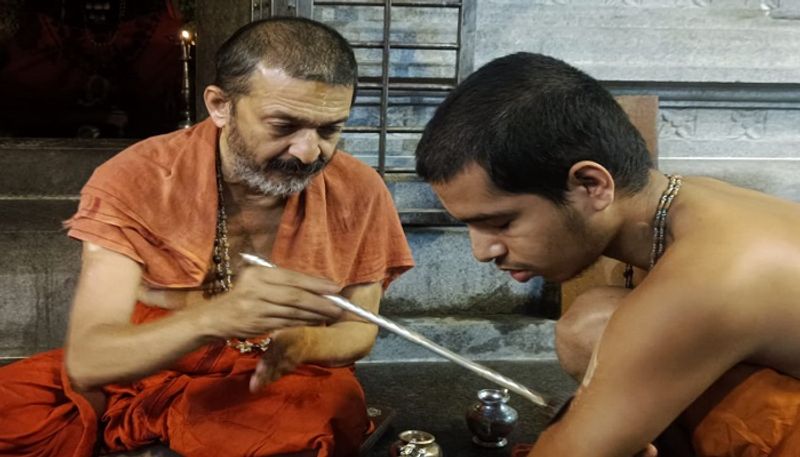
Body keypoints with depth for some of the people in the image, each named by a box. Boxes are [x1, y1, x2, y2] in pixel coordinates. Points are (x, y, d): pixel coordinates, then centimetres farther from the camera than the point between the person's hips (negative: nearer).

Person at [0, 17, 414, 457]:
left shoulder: (360, 193, -12)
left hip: (280, 382, 2)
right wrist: (214, 318, -43)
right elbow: (86, 360, -24)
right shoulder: (135, 182, -18)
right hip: (139, 372, -1)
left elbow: (359, 329, 0)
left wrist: (303, 342, -25)